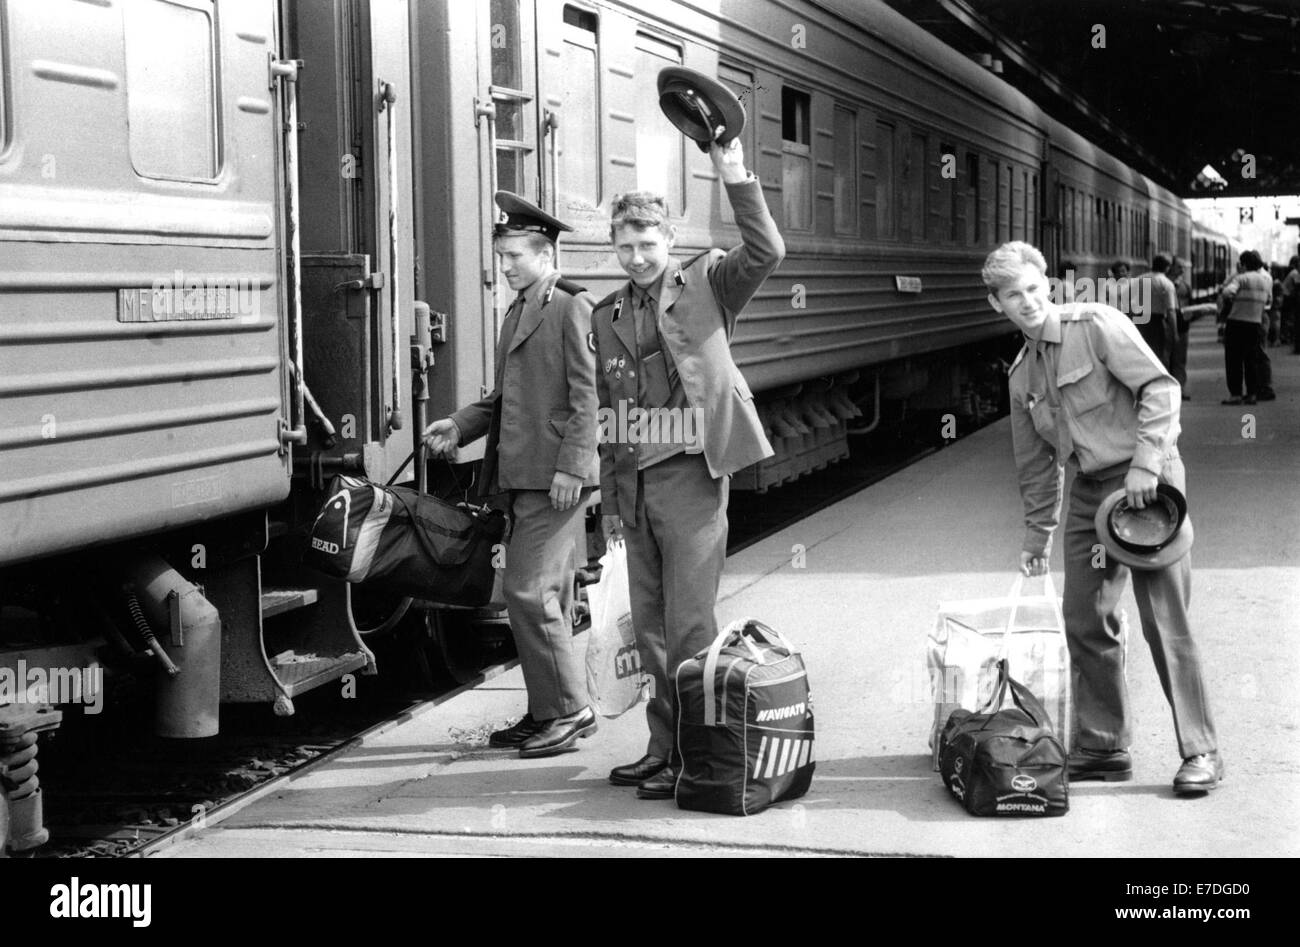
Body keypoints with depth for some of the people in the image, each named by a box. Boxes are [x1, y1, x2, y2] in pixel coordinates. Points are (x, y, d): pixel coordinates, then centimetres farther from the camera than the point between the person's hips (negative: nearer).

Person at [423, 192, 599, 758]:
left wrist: (571, 466, -20)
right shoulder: (517, 314, 19)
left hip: (556, 477, -9)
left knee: (529, 590, -11)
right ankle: (549, 712, 21)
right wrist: (460, 426, 9)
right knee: (547, 598, 13)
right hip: (524, 476, 9)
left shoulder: (572, 308, -8)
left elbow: (588, 394, -14)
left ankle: (570, 709, -2)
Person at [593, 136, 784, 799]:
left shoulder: (705, 284, 1)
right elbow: (607, 414, 17)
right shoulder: (607, 316, 14)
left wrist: (735, 178, -23)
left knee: (689, 625, -5)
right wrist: (609, 499, 16)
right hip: (634, 484, 6)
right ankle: (664, 749, 20)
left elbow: (766, 252, -17)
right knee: (650, 627, 11)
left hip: (690, 473, -6)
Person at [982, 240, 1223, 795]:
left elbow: (1160, 388, -13)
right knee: (1085, 621, 5)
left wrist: (1146, 463, -21)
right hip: (1088, 491, 7)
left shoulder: (1096, 325, -7)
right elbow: (1035, 463, 21)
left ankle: (1200, 752, -2)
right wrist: (1037, 535, 21)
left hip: (1146, 481, -7)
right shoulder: (1022, 374, 13)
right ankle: (1103, 748, 17)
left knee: (1164, 620, -9)